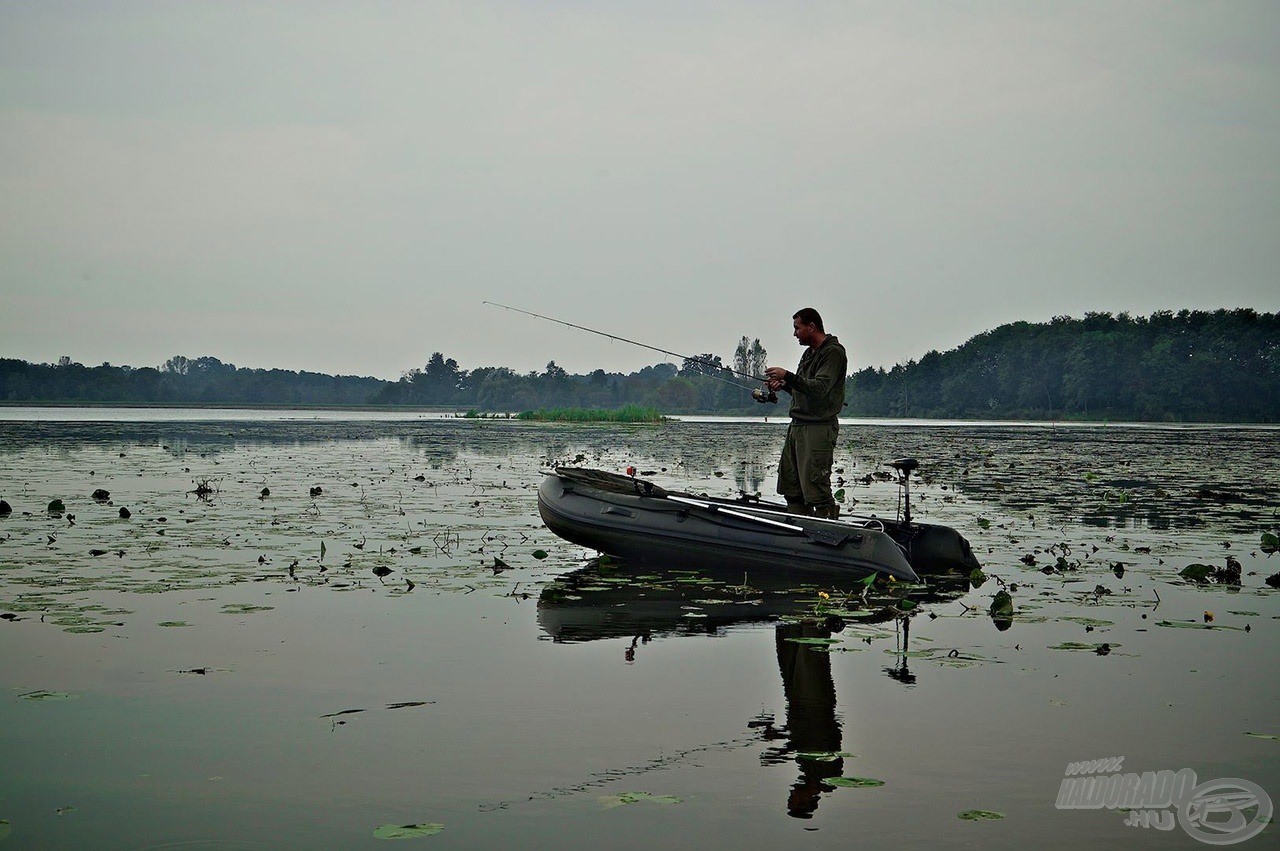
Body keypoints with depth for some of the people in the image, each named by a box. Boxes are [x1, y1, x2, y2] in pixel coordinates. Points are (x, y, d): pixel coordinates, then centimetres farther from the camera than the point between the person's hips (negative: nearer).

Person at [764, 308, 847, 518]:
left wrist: (788, 376, -21)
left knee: (816, 489, -13)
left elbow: (820, 388, -20)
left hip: (818, 428, -10)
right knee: (791, 488, 9)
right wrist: (784, 385, 9)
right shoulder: (809, 353, 21)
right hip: (797, 426, 10)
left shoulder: (833, 352, -9)